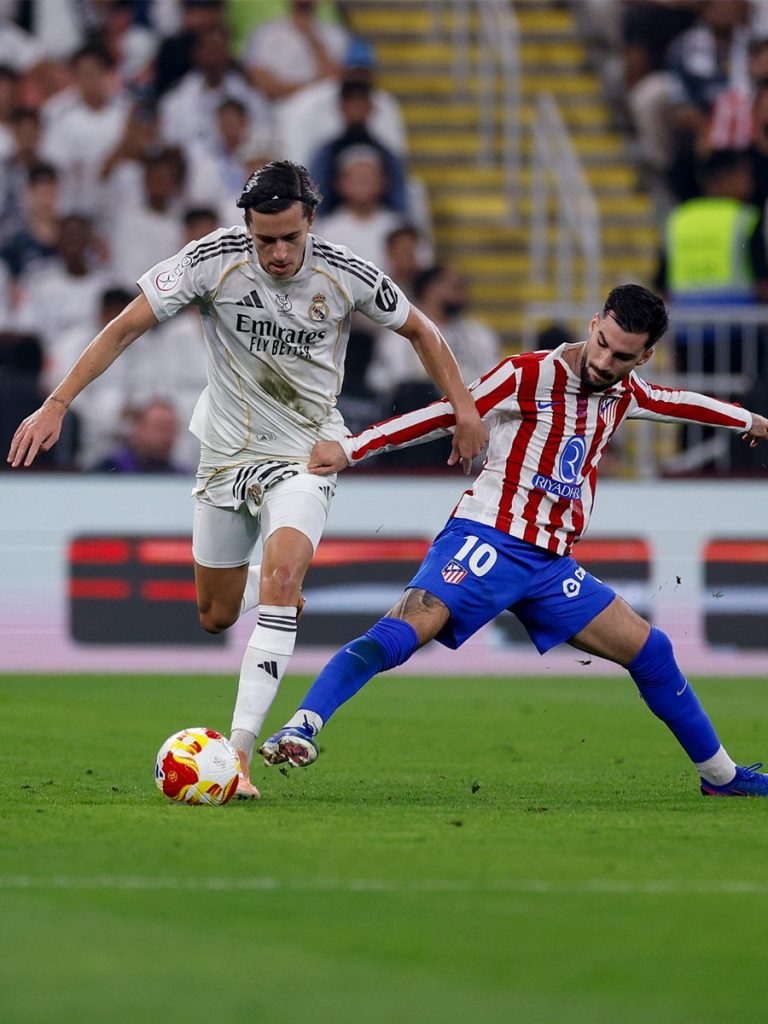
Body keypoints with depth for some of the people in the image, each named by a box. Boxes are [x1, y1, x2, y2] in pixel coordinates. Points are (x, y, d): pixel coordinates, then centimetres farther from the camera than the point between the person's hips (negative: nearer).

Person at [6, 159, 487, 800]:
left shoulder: (348, 277, -15)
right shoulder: (213, 260, -17)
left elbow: (419, 331, 4)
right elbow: (127, 327, -13)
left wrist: (464, 409, 1)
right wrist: (56, 405, -18)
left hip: (305, 457, -2)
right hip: (226, 452, 2)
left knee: (281, 577, -27)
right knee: (217, 617, 10)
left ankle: (239, 753, -28)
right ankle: (283, 589, 48)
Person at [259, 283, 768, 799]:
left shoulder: (625, 391, 10)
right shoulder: (529, 375, -9)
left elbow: (673, 402, 32)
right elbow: (447, 414, -12)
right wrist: (350, 448, -19)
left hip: (551, 563, 6)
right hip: (487, 539, -6)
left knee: (650, 652, 8)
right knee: (402, 631, -29)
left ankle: (721, 774, 24)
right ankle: (302, 728, -36)